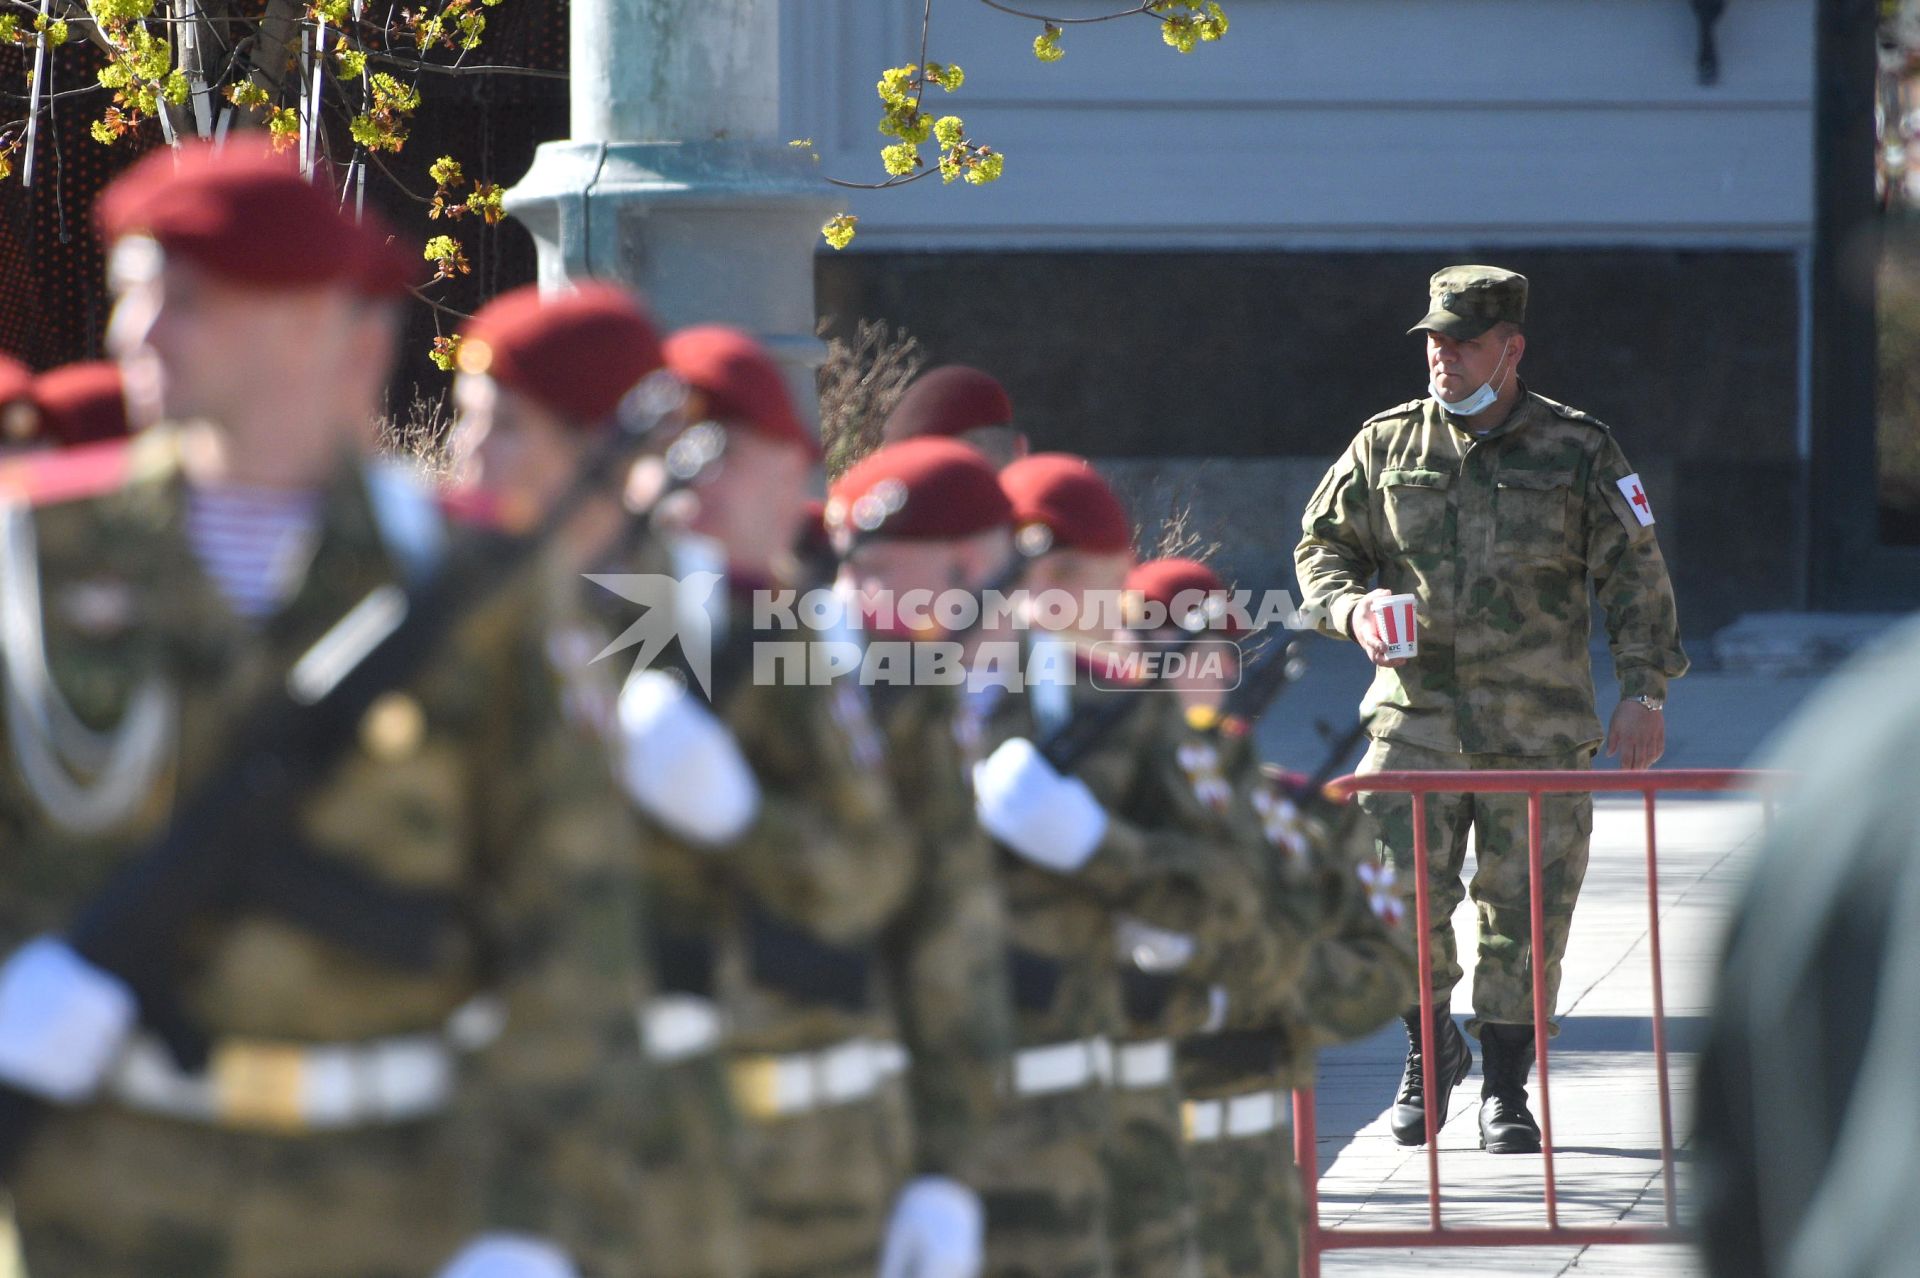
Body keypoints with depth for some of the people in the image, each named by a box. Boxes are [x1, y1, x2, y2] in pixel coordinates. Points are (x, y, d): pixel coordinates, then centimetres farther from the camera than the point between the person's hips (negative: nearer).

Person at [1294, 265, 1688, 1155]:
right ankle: (1430, 1048, 14)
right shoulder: (1386, 446, 8)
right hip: (1417, 715, 1)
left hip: (1540, 728, -1)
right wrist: (1355, 608, -4)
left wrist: (1643, 690, -3)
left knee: (1525, 913, 2)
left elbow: (1636, 576, 5)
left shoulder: (1579, 452, 3)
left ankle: (1506, 1089, 17)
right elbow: (1321, 547, 17)